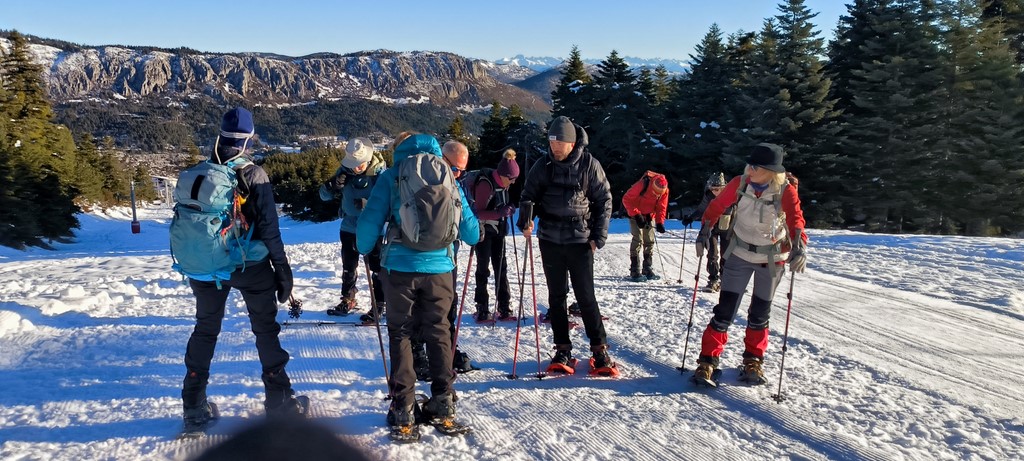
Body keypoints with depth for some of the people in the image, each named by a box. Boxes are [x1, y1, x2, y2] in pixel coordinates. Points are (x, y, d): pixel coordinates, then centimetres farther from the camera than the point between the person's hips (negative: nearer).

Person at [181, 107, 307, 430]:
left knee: (205, 330, 17)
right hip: (251, 266, -3)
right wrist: (282, 269, -6)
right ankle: (279, 401, 12)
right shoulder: (253, 174, -12)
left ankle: (194, 406, 20)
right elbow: (269, 228, -13)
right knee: (265, 329, 9)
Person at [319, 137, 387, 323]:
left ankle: (378, 306, 16)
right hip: (349, 228, 5)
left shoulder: (381, 173, -17)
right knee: (348, 267, 18)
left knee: (376, 268, 4)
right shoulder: (345, 170, -4)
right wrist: (333, 185, -22)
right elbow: (324, 195, 0)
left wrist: (369, 205, -38)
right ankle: (347, 300, 35)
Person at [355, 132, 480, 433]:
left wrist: (363, 248, 16)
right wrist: (474, 237, 36)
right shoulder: (447, 177, 9)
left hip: (400, 266, -2)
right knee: (438, 331, 15)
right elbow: (468, 224, 13)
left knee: (400, 332, 10)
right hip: (439, 266, 2)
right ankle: (443, 402, 19)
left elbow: (370, 220, -4)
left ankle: (403, 408, 9)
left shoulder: (392, 176, 1)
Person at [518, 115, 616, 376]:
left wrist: (599, 236, -6)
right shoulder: (543, 166, 1)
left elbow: (604, 200, 0)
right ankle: (563, 350, 17)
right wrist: (525, 219, -15)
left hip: (580, 240, -3)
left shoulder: (589, 164, -5)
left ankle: (600, 350, 10)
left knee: (586, 297, -1)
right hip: (550, 240, 3)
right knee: (556, 297, 8)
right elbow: (529, 195, 5)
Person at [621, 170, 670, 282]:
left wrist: (660, 222, -20)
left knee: (650, 241, 4)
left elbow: (661, 207, -5)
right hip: (636, 213, -5)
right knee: (638, 239, -14)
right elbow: (626, 199, -25)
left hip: (650, 215, 5)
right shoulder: (642, 185, -31)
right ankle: (635, 272, -13)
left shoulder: (665, 190, -15)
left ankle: (648, 270, 13)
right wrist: (636, 215, -27)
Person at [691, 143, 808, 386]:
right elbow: (717, 205, -4)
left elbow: (796, 220, -34)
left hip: (771, 259, 0)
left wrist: (800, 247, -51)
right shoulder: (740, 184, -16)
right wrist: (705, 229, -13)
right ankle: (708, 361, 3)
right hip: (740, 254, 0)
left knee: (759, 313, 12)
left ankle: (753, 361, 31)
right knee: (725, 309, -6)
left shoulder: (786, 192, -21)